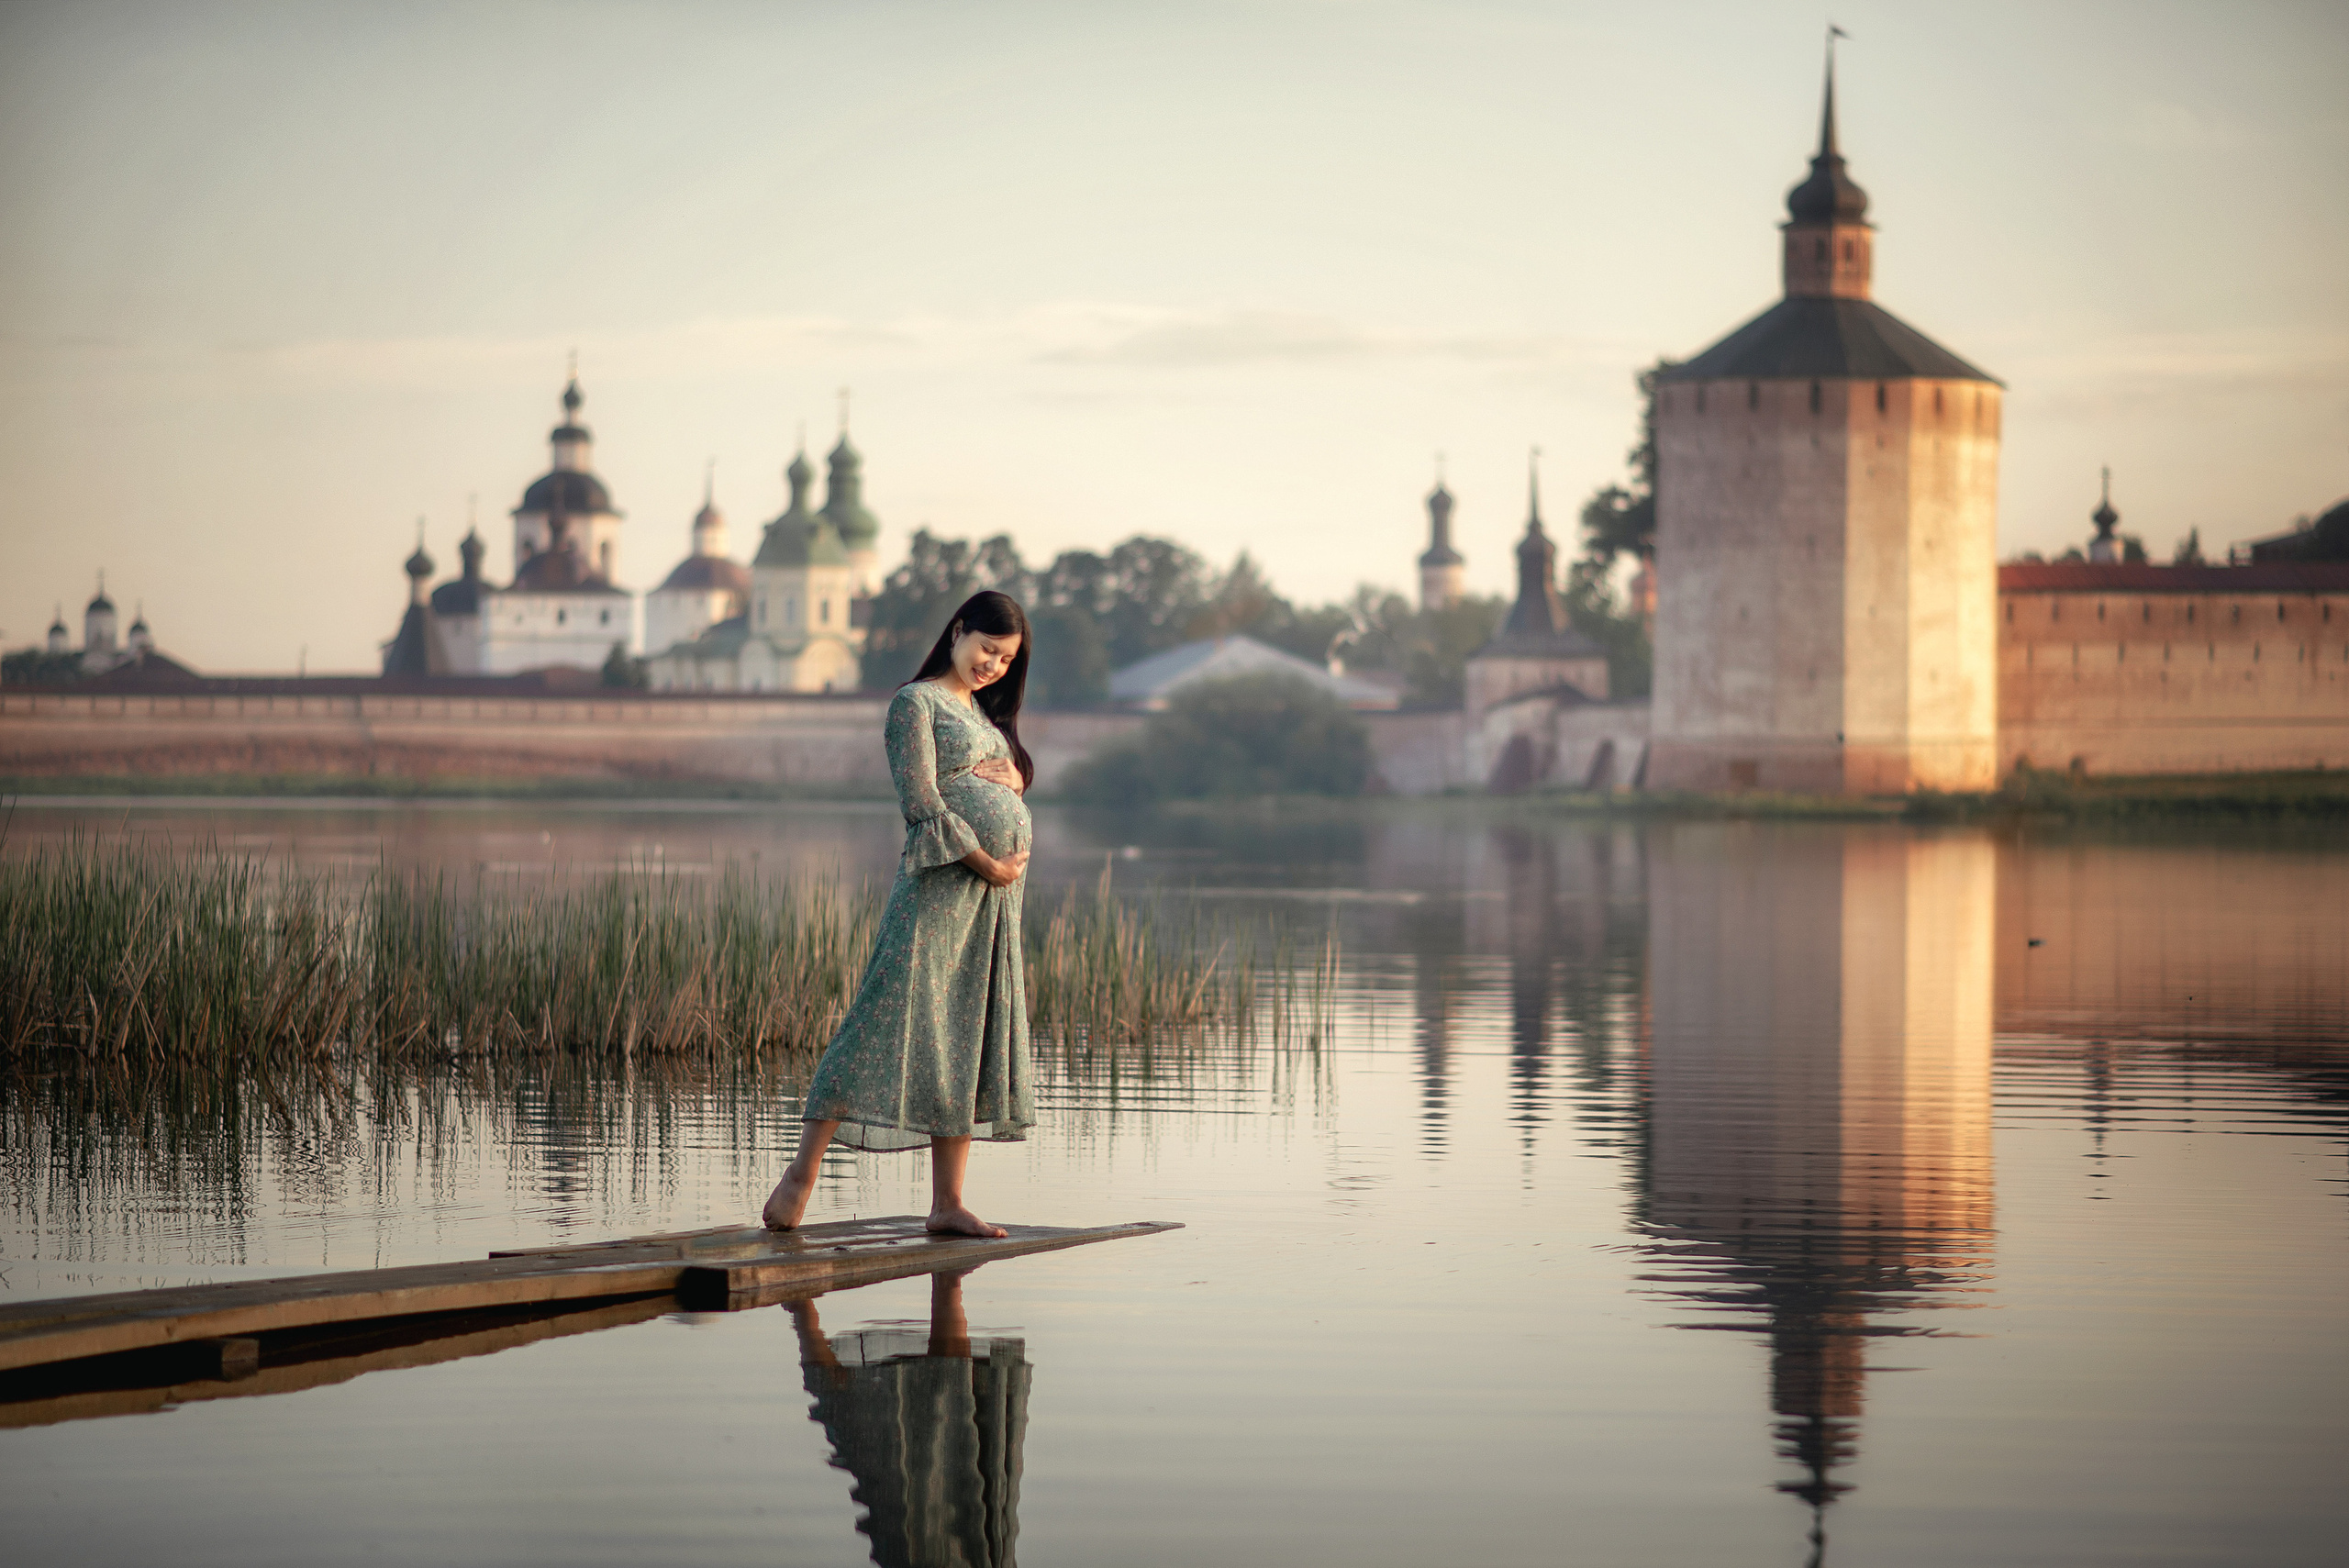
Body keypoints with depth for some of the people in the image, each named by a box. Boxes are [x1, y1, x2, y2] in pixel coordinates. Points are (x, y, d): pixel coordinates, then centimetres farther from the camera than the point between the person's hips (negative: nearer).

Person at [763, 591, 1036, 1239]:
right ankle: (801, 1174, -15)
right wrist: (988, 863, -14)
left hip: (996, 892, 8)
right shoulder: (915, 702, -1)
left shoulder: (985, 712, 23)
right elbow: (920, 800, -11)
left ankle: (947, 1202, 3)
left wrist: (1006, 776, -1)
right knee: (892, 1018, -15)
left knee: (972, 1038, 4)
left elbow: (1022, 779, 23)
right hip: (939, 881, -8)